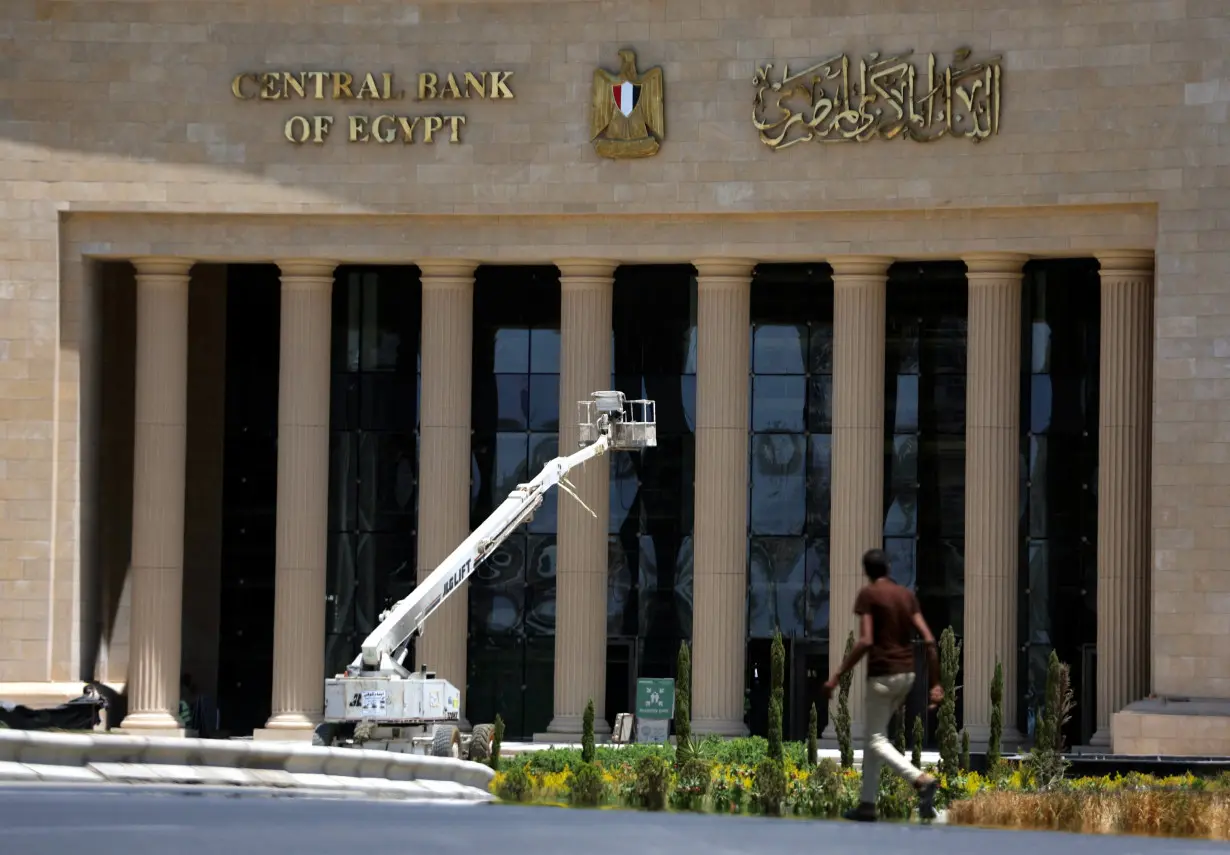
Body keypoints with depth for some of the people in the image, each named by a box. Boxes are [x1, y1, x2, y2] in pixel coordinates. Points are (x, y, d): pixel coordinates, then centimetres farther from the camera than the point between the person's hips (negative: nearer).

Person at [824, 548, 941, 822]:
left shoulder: (867, 595, -8)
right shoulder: (907, 595, 10)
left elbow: (865, 642, -19)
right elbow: (929, 640, 3)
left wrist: (837, 676, -15)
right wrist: (936, 683, 4)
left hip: (882, 674, -7)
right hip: (907, 673, 7)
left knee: (876, 739, -4)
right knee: (872, 736, 16)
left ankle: (922, 780, -27)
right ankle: (867, 804, 14)